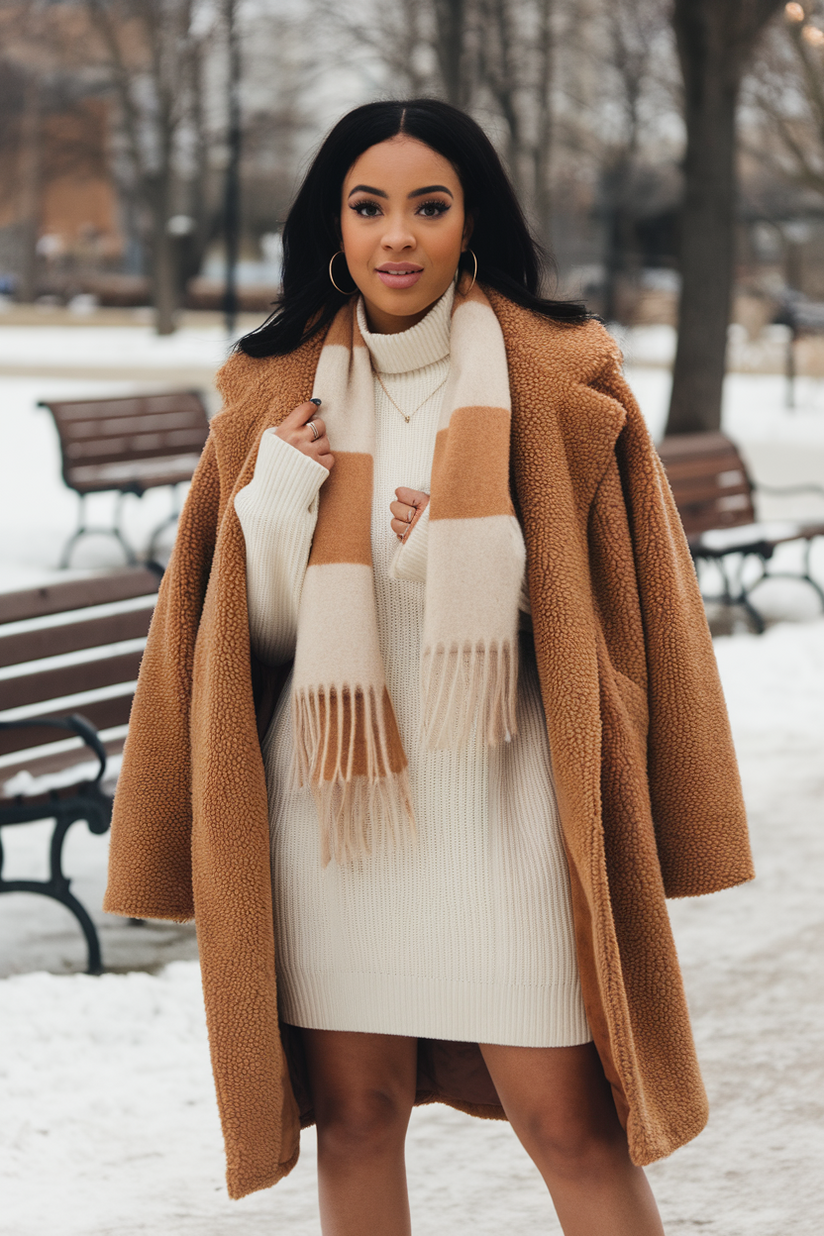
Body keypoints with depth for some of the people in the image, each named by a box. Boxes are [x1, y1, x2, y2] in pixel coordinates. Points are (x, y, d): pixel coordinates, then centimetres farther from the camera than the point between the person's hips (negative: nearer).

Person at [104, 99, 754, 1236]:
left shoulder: (557, 382, -1)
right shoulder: (279, 394, 6)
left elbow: (603, 600, 3)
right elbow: (258, 628, 7)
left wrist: (482, 557, -13)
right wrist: (277, 498, -9)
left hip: (494, 795, -2)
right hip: (331, 801, 3)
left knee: (567, 1121, -3)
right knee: (356, 1109, 8)